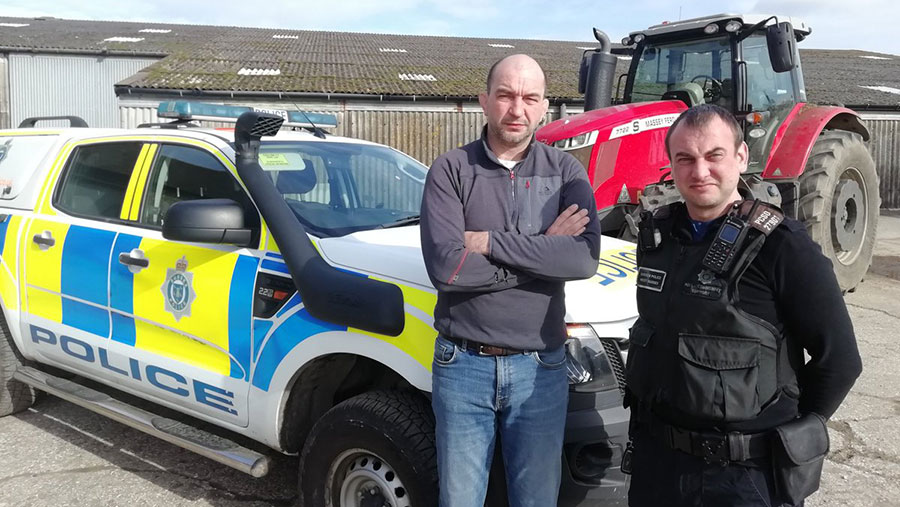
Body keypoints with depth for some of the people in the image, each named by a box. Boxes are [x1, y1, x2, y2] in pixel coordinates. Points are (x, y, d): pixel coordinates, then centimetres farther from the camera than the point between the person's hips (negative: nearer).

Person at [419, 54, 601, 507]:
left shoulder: (565, 172, 1)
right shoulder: (451, 170, -4)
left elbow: (585, 259, -16)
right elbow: (445, 266, -18)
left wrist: (488, 242, -17)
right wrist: (543, 252, -14)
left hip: (540, 367, 1)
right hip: (462, 365, -1)